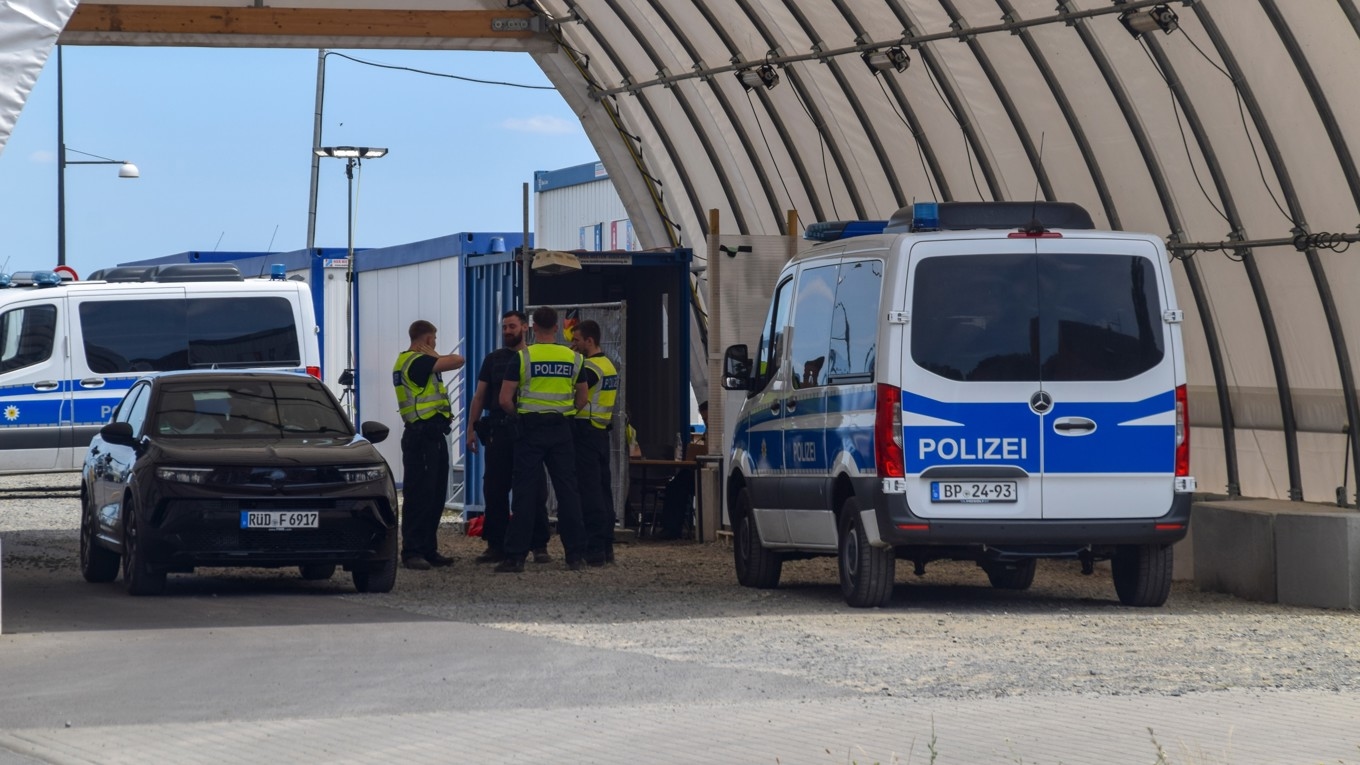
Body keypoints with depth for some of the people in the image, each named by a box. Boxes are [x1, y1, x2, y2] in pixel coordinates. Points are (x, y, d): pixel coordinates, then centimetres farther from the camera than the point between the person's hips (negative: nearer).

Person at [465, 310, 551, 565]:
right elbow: (480, 396, 10)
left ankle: (540, 546, 1)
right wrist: (471, 429, 1)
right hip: (498, 431, 2)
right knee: (494, 489, 2)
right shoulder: (493, 359, 11)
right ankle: (496, 545, 9)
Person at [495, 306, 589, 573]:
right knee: (567, 491, 6)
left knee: (525, 492, -1)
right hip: (561, 430, 2)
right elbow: (582, 399, 10)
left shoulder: (523, 358, -7)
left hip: (530, 430, -2)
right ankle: (576, 555, 6)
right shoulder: (573, 358, 3)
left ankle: (515, 556, -3)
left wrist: (518, 414, 9)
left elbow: (505, 400, -8)